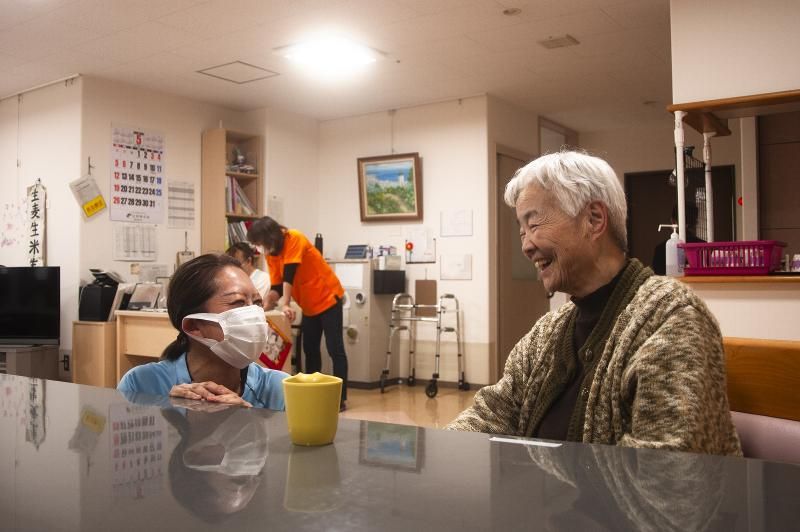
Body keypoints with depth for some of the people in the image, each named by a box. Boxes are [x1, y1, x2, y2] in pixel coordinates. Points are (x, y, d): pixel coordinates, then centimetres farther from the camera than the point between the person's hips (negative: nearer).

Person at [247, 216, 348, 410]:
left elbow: (289, 275, -27)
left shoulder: (294, 239, -19)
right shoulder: (271, 254, 3)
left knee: (334, 348, -8)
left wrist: (285, 305, -33)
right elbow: (276, 286, -1)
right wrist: (266, 307, -16)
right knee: (310, 349, 10)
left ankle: (340, 397, -6)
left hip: (328, 298, -8)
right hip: (309, 305, 8)